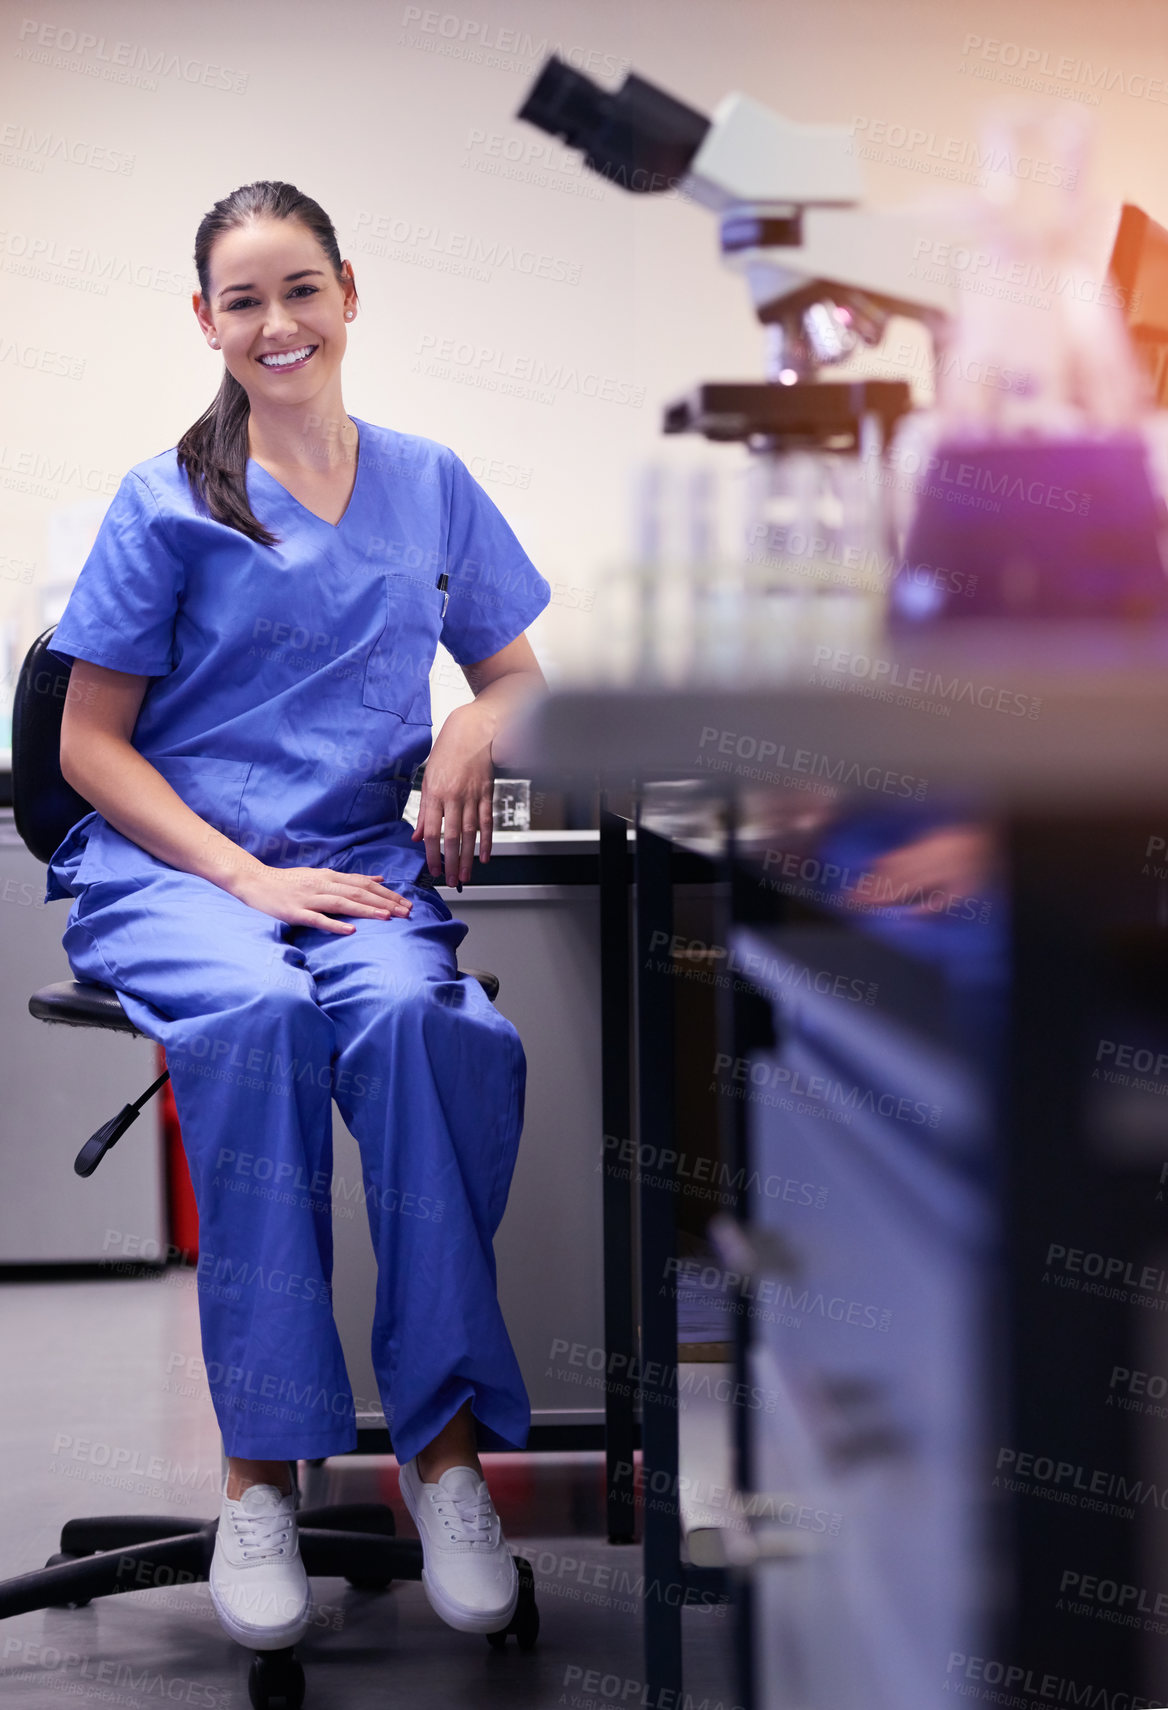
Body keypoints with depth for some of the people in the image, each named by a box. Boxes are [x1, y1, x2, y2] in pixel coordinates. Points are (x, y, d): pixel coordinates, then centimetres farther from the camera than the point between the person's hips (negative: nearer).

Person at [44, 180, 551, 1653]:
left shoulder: (429, 484, 16)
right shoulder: (168, 504, 6)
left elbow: (521, 675, 22)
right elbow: (90, 743, 3)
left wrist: (473, 732, -3)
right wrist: (248, 878, -11)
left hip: (364, 864, 2)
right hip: (172, 861, -2)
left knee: (405, 1011, -34)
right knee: (260, 1012, -37)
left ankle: (444, 1442, -27)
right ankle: (260, 1467, -31)